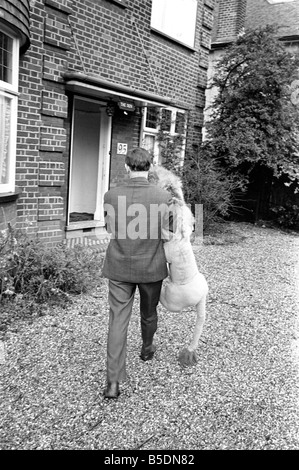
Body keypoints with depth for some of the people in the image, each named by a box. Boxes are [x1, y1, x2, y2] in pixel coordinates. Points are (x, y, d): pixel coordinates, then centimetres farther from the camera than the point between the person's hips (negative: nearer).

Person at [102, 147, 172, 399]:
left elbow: (111, 230, 4)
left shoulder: (111, 196, -10)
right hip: (151, 267, 0)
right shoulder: (163, 197, -15)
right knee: (149, 312, 24)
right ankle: (147, 349, 50)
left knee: (118, 320, 5)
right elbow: (165, 235, -6)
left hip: (119, 267, 0)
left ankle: (113, 381, 4)